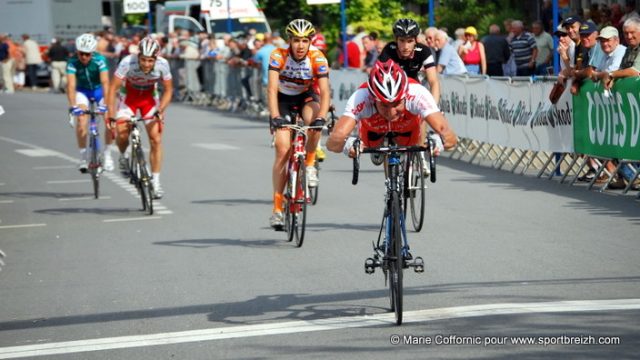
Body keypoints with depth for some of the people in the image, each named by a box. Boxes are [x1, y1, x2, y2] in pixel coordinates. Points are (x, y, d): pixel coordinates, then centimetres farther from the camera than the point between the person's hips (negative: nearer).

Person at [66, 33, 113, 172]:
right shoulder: (73, 62, -25)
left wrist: (104, 104, -45)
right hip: (82, 91, 0)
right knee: (81, 120, -22)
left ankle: (107, 154, 2)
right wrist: (73, 106, -45)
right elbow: (71, 84, -33)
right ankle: (83, 157, -10)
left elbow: (105, 82, -34)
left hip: (99, 89, 0)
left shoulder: (99, 60, -27)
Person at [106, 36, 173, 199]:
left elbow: (168, 90, -12)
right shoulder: (127, 63, -32)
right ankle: (123, 156, 11)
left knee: (156, 139, -10)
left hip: (150, 97, 1)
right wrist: (111, 116, -32)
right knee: (121, 131, -23)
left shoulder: (162, 65, -26)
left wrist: (160, 111, -25)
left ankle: (155, 181, -2)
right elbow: (113, 88, -26)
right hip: (129, 96, -1)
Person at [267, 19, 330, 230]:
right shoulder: (278, 56, -26)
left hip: (306, 96, 0)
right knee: (282, 150, -13)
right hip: (283, 98, 0)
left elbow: (325, 92, -31)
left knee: (313, 120, -36)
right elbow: (272, 88, -34)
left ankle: (309, 165, -11)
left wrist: (321, 117, -47)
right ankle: (277, 208, -7)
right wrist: (275, 117, -48)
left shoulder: (318, 59, -25)